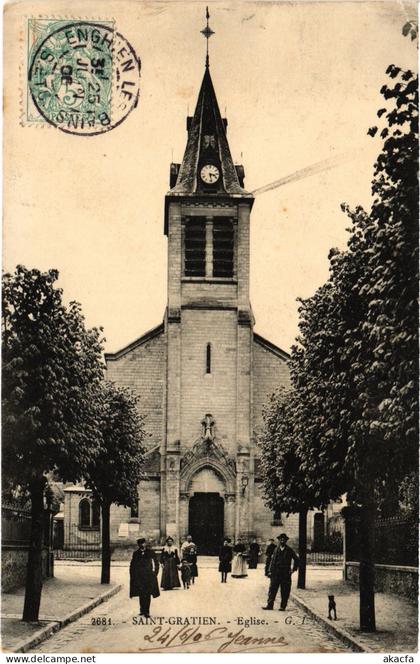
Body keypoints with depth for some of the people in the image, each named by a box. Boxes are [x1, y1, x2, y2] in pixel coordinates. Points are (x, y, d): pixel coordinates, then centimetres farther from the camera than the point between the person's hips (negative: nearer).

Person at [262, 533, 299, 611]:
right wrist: (270, 571, 1)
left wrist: (293, 569, 3)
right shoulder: (276, 550, 8)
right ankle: (270, 605, 3)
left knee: (285, 591, 1)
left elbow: (296, 560, 11)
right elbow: (272, 560, 8)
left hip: (286, 574, -2)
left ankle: (283, 606, 10)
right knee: (272, 589, -1)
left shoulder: (289, 550, 2)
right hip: (276, 574, 2)